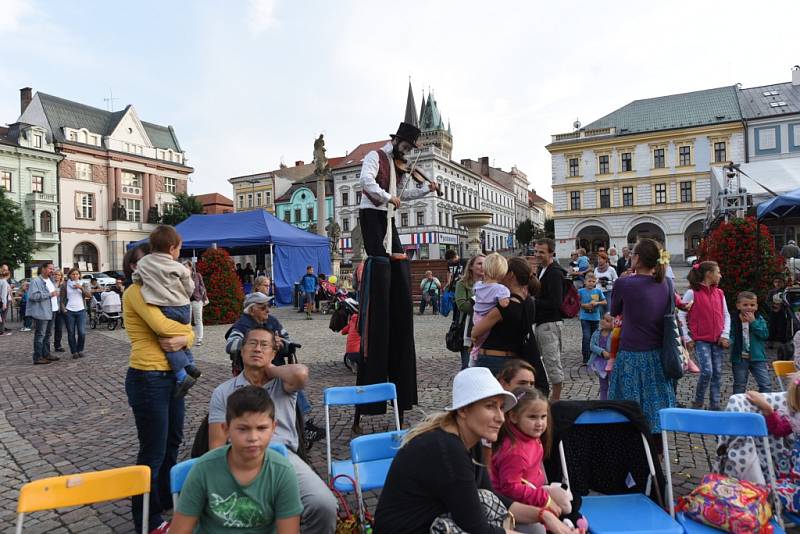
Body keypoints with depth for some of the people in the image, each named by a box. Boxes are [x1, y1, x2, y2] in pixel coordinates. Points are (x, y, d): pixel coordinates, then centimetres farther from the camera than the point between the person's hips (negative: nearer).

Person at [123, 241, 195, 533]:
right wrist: (186, 330, -7)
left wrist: (183, 339, -16)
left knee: (172, 442, 21)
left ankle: (167, 499, 41)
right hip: (147, 380, -8)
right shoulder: (135, 291, -10)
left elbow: (188, 332, 6)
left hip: (172, 376, 9)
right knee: (153, 451, 3)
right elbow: (161, 326, -26)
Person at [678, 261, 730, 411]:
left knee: (717, 373, 6)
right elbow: (681, 316, -6)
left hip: (718, 340, 6)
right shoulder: (692, 293, -7)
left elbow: (726, 315, 13)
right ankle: (698, 403, 6)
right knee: (707, 371, -14)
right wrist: (687, 338, -9)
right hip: (701, 340, -5)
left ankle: (715, 406, 16)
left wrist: (725, 335, 1)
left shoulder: (719, 293, 10)